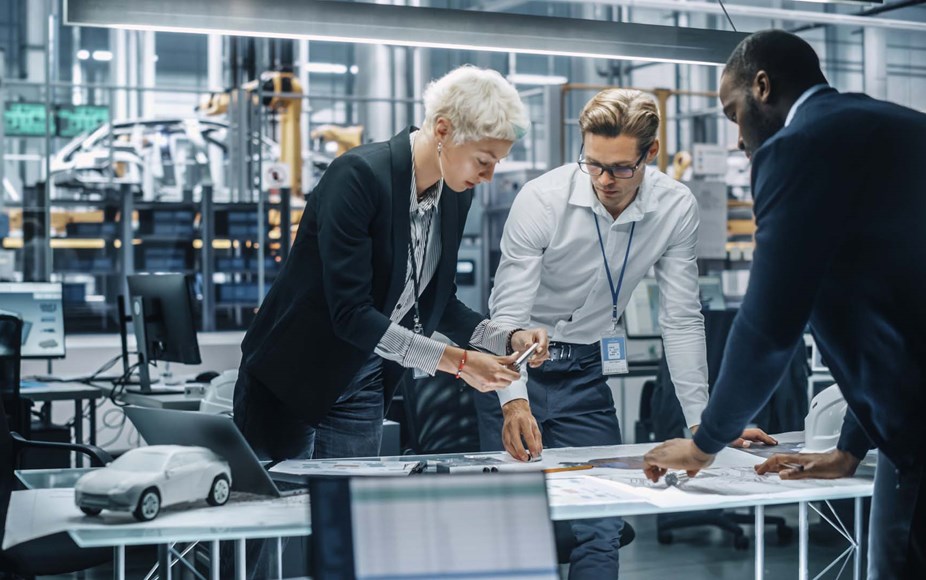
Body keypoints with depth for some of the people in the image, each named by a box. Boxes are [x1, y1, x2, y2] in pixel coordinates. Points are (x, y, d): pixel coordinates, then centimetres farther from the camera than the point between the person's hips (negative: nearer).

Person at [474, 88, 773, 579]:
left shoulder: (676, 208, -12)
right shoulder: (542, 199, -21)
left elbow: (681, 320, -4)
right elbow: (509, 312, -23)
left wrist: (702, 421, -7)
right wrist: (514, 401, -39)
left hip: (586, 371, 3)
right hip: (513, 365, -3)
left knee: (601, 526, 0)